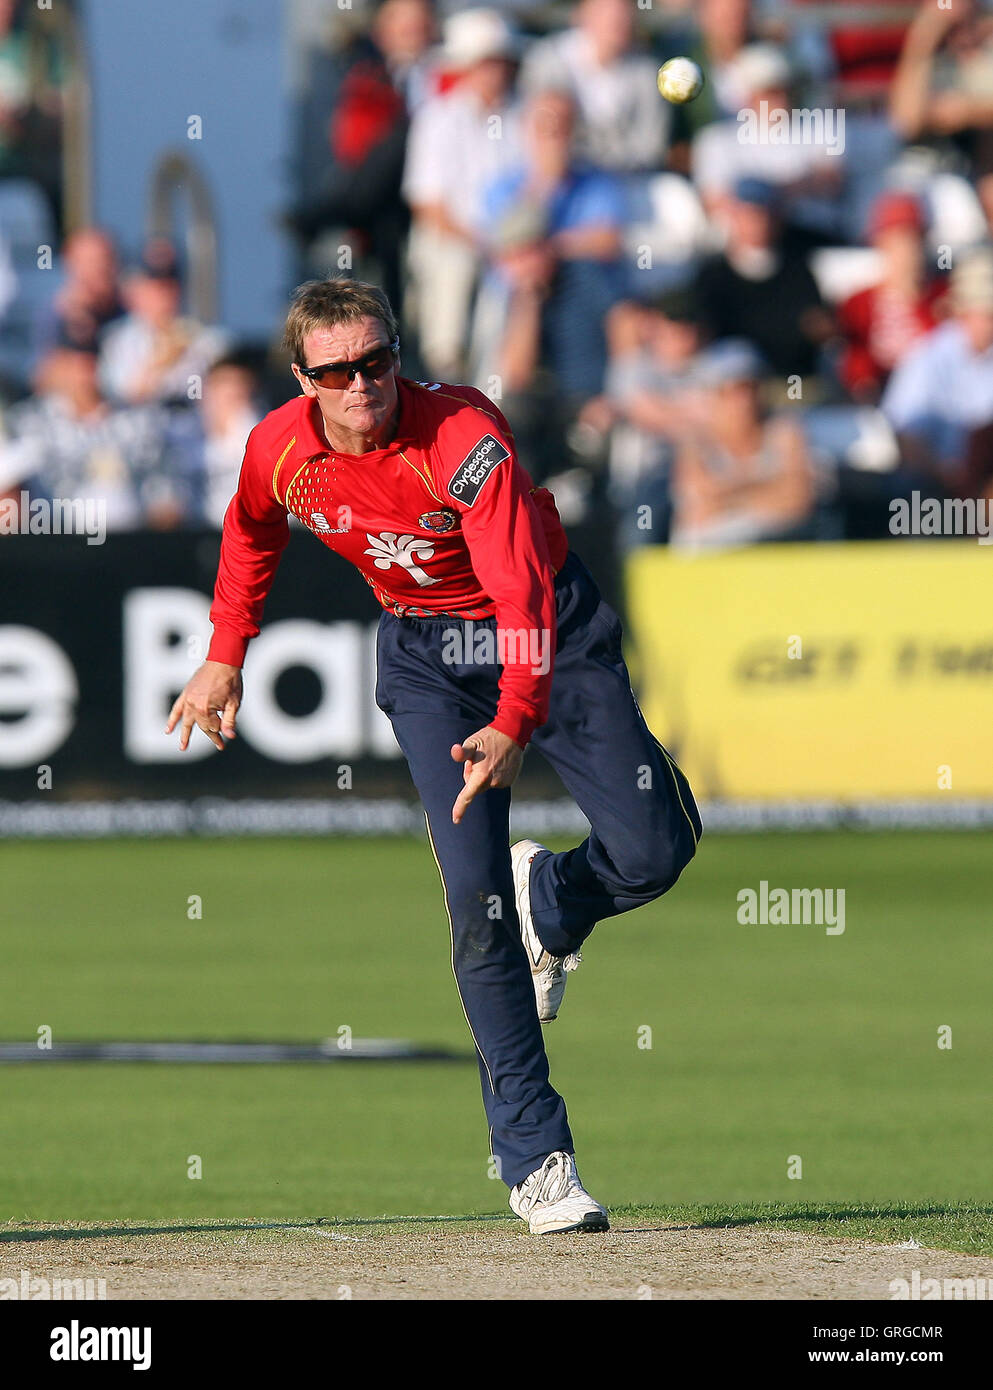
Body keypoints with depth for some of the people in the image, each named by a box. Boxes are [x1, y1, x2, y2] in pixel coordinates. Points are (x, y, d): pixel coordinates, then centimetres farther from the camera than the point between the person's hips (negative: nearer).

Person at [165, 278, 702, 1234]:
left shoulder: (465, 434, -29)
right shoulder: (279, 451, -14)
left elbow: (524, 589, -37)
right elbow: (251, 536, 12)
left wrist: (514, 724, -49)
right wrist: (225, 660, 11)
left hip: (549, 633, -2)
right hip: (424, 654, 2)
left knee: (652, 853, -14)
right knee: (475, 896, -13)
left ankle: (551, 903, 25)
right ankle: (534, 1158, -9)